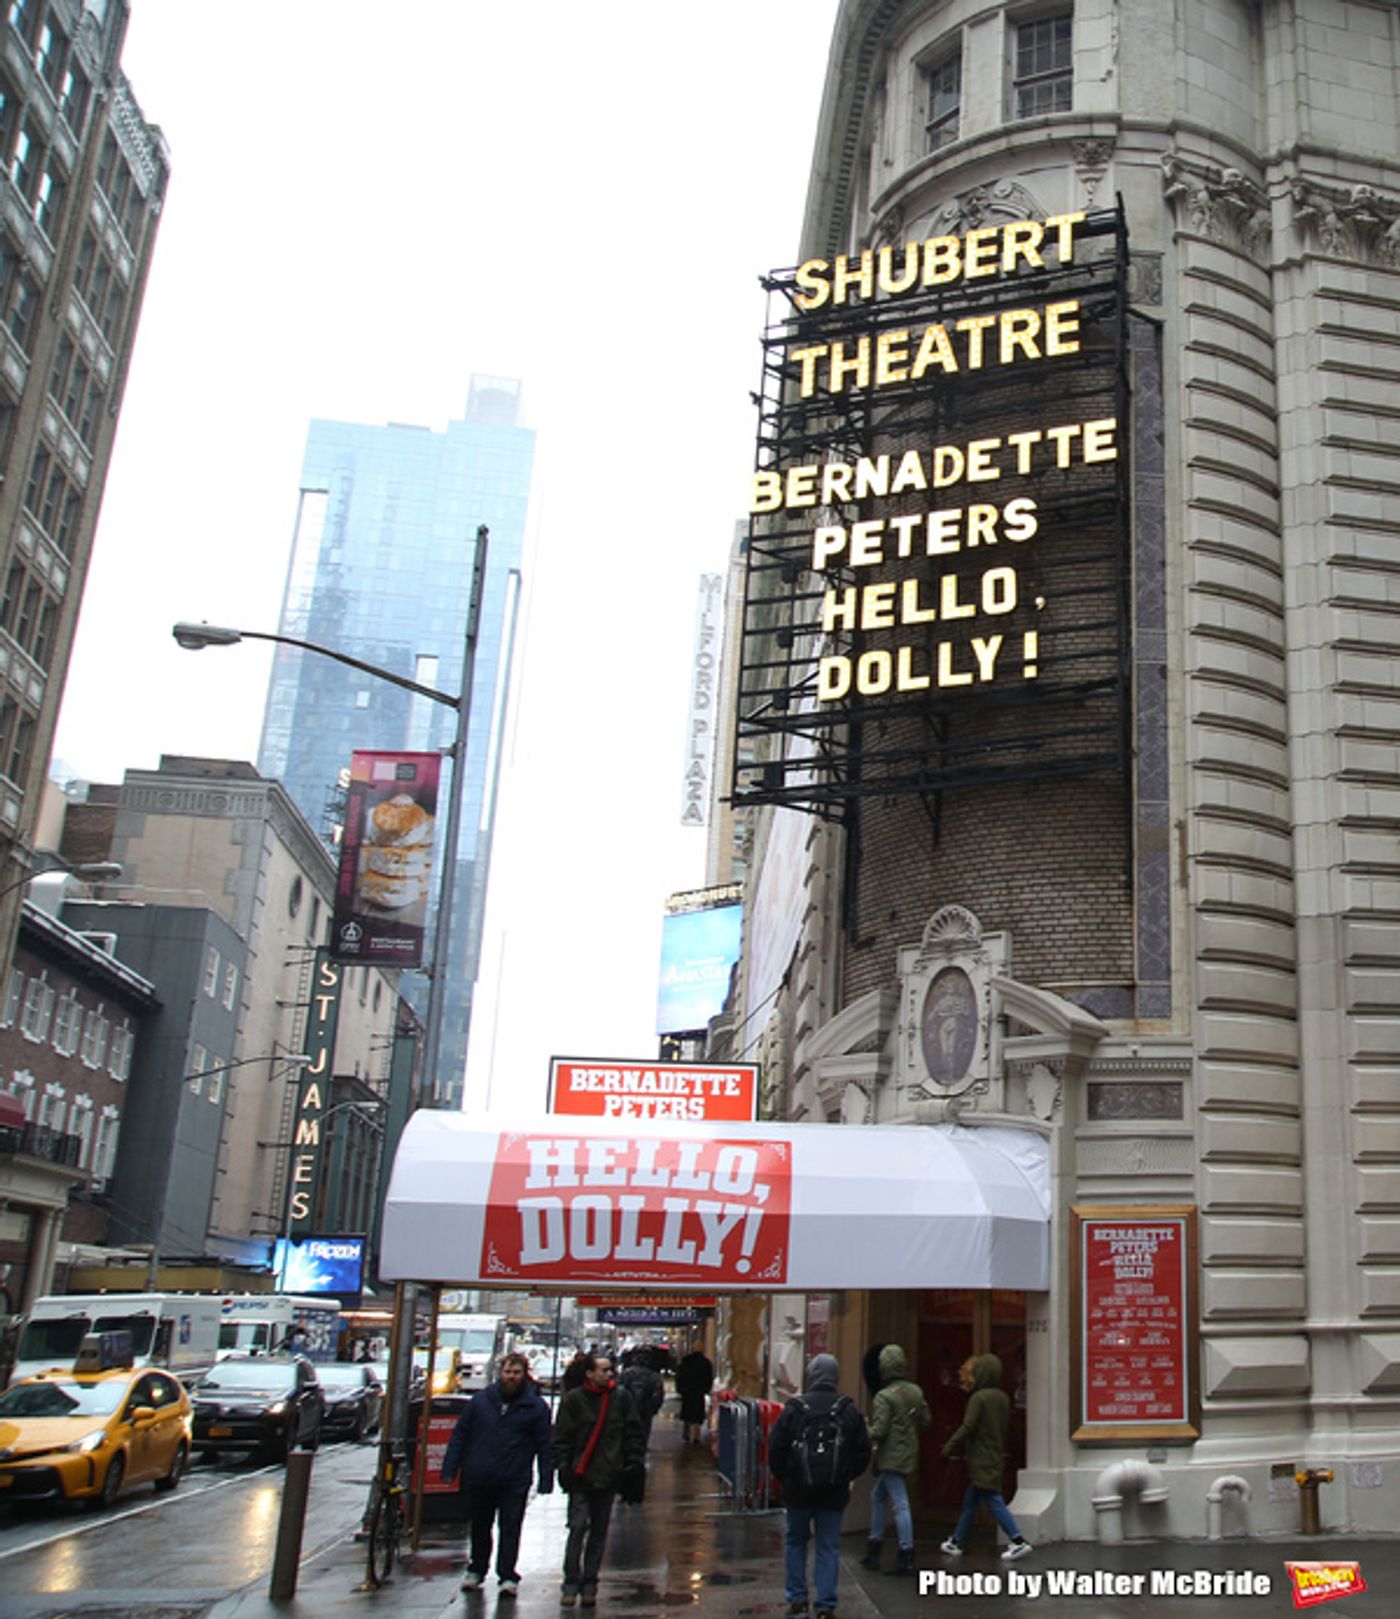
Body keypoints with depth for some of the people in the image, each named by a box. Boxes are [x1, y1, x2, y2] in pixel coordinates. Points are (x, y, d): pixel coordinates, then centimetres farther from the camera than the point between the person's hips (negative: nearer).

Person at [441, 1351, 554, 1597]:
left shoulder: (536, 1406, -1)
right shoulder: (481, 1399, 3)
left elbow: (545, 1446, -1)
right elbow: (460, 1435, 7)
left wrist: (545, 1481, -7)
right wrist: (450, 1469, 3)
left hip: (515, 1482, -3)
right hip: (477, 1479, 3)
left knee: (510, 1528, -3)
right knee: (479, 1527, 16)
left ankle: (508, 1577, 7)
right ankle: (476, 1570, 33)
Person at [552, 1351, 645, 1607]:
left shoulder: (622, 1398, 4)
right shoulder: (573, 1400, -2)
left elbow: (633, 1433, 9)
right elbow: (561, 1437, 1)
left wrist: (633, 1463, 2)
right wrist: (563, 1466, -7)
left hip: (609, 1477, 2)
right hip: (580, 1477, -2)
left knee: (599, 1532, 7)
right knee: (578, 1526, -9)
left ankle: (589, 1584, 17)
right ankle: (571, 1583, 2)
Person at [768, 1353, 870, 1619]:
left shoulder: (794, 1408, -7)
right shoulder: (848, 1410, -3)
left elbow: (775, 1447, -5)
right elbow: (863, 1451, 2)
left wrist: (783, 1477, 10)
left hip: (798, 1490, 0)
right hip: (834, 1492, 1)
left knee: (795, 1542, 16)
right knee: (829, 1547, 7)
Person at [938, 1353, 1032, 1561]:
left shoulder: (979, 1398, -16)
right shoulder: (1002, 1397, 7)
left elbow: (967, 1428, -17)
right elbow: (1005, 1427, 12)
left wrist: (947, 1449, -10)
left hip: (982, 1462, -9)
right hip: (996, 1457, 9)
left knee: (994, 1501, -7)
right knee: (970, 1502, 16)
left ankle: (1019, 1541, -11)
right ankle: (956, 1542, 24)